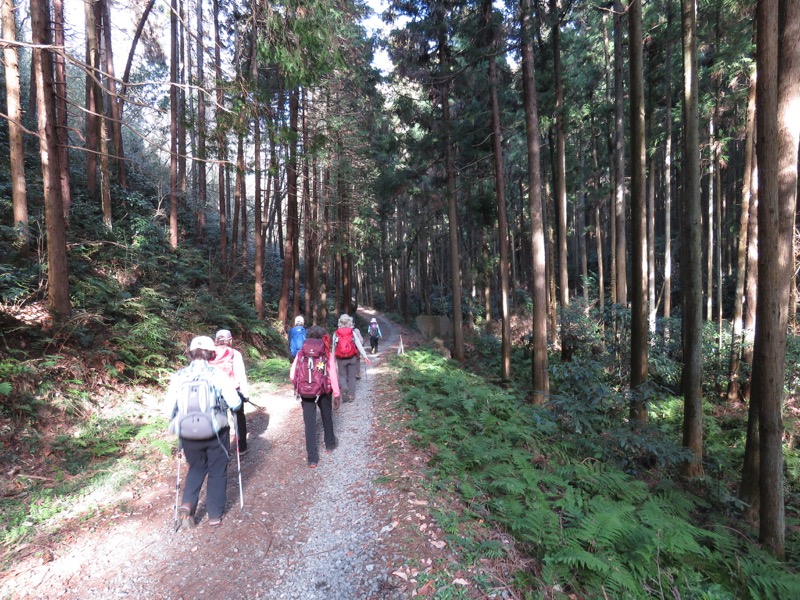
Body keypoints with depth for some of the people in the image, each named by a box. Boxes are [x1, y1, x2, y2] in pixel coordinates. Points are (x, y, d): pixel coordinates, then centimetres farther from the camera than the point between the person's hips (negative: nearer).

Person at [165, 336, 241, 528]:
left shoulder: (179, 376, -5)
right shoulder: (218, 374, -12)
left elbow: (168, 408, -1)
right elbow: (235, 403, -13)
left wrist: (177, 424, 19)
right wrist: (222, 404, 10)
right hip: (216, 433, -2)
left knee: (196, 468, 27)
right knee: (217, 472, 18)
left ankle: (186, 506, 11)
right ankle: (215, 515, 26)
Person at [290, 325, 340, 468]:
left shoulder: (301, 352, -3)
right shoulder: (327, 353, -7)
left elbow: (292, 375, -6)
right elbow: (332, 375, -10)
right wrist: (336, 394, -3)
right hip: (324, 391, 0)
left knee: (310, 424, 6)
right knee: (327, 418, 22)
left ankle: (312, 458, 8)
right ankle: (330, 444, 40)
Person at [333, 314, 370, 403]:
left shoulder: (336, 334, -4)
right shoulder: (353, 333, -5)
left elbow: (334, 348, 1)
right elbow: (359, 345, -8)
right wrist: (365, 356, -6)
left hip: (341, 359, 0)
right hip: (352, 358, 0)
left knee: (342, 375, 14)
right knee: (352, 376, 12)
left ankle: (344, 386, -16)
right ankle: (351, 396, 15)